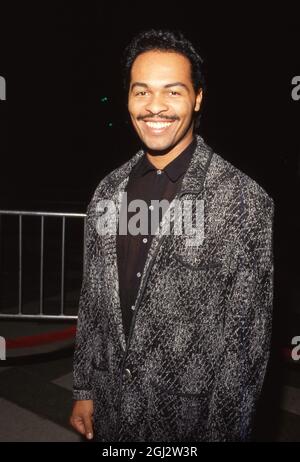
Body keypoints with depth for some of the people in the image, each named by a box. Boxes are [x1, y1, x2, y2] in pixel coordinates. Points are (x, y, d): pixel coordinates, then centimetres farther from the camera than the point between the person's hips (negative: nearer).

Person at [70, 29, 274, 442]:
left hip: (191, 415, -4)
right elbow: (92, 299, 5)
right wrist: (84, 391, 8)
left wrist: (225, 432, -10)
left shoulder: (245, 200, -18)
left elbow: (248, 337, -14)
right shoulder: (108, 190, -2)